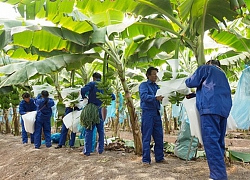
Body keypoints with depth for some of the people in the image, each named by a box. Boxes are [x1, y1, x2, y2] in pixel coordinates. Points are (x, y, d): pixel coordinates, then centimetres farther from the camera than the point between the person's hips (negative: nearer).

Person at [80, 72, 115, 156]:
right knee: (100, 130, 12)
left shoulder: (92, 84, -5)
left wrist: (84, 97, -3)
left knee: (89, 130, 1)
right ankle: (100, 149, 17)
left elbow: (83, 90, -21)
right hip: (101, 110, 4)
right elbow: (112, 97, 9)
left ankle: (87, 151, 1)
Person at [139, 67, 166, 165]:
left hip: (156, 113, 7)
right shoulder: (144, 85, -1)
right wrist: (155, 98, -30)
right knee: (146, 137, -3)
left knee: (159, 137, 9)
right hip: (147, 113, -7)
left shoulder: (157, 86, 20)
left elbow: (160, 98, 17)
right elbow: (144, 96, -17)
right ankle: (146, 160, 4)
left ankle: (159, 157, 20)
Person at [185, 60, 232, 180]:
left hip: (210, 108, -8)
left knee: (211, 142, -13)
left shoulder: (205, 68, 11)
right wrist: (193, 95, 42)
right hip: (224, 109, 8)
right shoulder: (222, 74, 32)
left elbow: (191, 83, 5)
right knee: (219, 142, 10)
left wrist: (187, 81, 28)